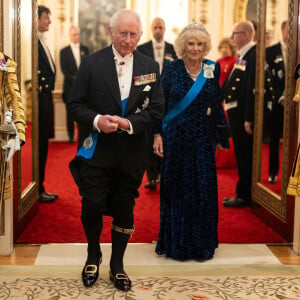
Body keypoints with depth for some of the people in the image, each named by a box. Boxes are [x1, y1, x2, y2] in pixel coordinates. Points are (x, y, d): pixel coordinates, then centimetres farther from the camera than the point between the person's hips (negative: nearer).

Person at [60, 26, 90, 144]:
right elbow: (64, 69, -1)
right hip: (70, 86, -1)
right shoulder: (64, 51, 6)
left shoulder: (85, 49, 12)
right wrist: (74, 79, -12)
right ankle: (71, 136, 9)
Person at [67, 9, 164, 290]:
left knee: (124, 211, 10)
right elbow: (75, 103, -3)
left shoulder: (150, 67, 2)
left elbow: (157, 109, 0)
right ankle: (93, 255, 25)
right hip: (96, 150, -1)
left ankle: (117, 265, 29)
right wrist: (96, 120, -21)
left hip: (131, 152, 2)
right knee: (92, 206, -4)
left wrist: (130, 123, -17)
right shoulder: (91, 63, -3)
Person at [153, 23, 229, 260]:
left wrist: (220, 137, 6)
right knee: (177, 189, 7)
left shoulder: (213, 69, 3)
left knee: (204, 190, 6)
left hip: (203, 140, 2)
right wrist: (158, 134, -9)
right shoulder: (172, 69, -3)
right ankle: (176, 242, 21)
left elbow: (217, 105, 7)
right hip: (176, 138, -2)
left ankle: (201, 242, 21)